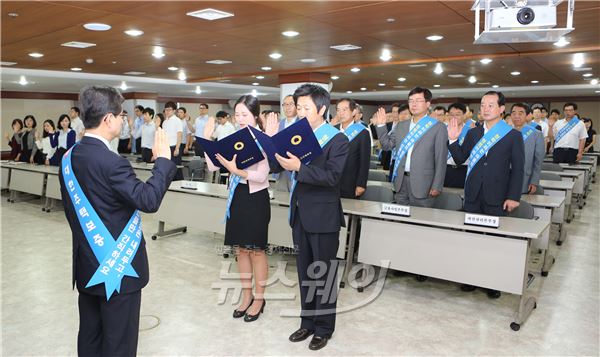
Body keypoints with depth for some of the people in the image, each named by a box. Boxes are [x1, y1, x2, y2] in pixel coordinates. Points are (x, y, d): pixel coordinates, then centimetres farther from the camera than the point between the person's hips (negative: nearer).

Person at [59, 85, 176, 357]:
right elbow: (148, 200, -25)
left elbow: (71, 209, 12)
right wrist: (163, 160, -15)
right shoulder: (111, 162, -23)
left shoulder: (68, 158, 4)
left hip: (87, 267, 8)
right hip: (118, 267, -8)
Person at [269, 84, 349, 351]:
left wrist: (298, 167, -32)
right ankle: (307, 322, 33)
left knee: (324, 274, 8)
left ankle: (324, 327, 25)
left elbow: (332, 176, -23)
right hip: (299, 215, 6)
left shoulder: (337, 139, -11)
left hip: (323, 217, -6)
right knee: (305, 272, 17)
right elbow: (278, 167, 5)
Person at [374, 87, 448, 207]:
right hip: (401, 181, 5)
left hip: (421, 183, -4)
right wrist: (381, 125, 4)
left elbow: (441, 160, -6)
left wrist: (437, 186, -10)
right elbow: (387, 145, 15)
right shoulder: (401, 126, 12)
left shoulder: (438, 127, -4)